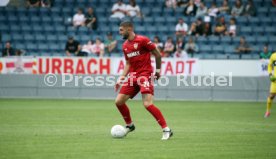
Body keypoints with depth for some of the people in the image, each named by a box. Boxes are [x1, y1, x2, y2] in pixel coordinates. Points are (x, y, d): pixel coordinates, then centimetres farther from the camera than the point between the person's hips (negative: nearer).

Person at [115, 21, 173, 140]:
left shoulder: (142, 40, -10)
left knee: (147, 104, -21)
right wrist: (121, 78, 10)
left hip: (145, 75, -8)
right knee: (118, 101, 2)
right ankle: (129, 125, 24)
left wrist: (158, 70, 3)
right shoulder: (125, 46, 13)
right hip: (133, 76, 8)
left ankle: (166, 130, -14)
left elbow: (157, 54, -3)